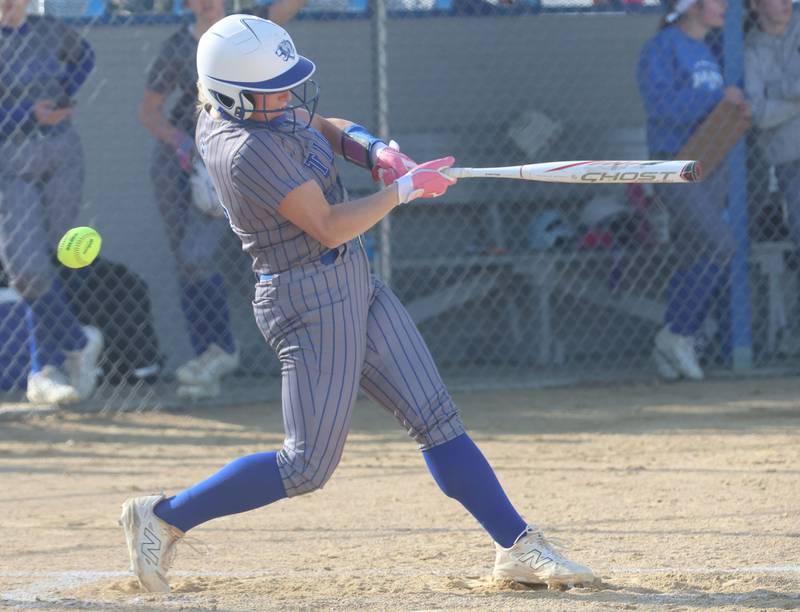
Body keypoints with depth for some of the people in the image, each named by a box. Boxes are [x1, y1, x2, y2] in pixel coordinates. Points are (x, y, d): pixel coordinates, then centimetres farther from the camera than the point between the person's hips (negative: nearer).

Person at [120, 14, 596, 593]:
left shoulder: (225, 112, 3)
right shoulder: (247, 151, -26)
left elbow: (324, 127, 18)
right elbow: (328, 226, -25)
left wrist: (375, 150, -1)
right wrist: (404, 188, -18)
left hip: (354, 283, 10)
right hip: (310, 300, -10)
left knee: (435, 415, 7)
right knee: (309, 464, -4)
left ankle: (518, 546, 9)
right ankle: (164, 517, 8)